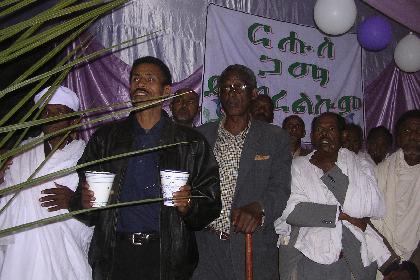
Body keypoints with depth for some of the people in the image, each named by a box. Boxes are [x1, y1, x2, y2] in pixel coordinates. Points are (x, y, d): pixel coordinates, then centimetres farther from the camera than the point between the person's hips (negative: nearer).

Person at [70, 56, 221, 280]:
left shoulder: (190, 143, 4)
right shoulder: (104, 139, 10)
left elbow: (211, 204, 2)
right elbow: (80, 199, 10)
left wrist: (189, 206, -17)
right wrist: (84, 201, -11)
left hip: (167, 258, -1)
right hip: (115, 255, 2)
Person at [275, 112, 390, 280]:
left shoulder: (360, 165, 5)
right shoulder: (297, 166, 2)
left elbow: (370, 207, -12)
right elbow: (290, 210, -13)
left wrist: (330, 169, -11)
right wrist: (341, 215, -13)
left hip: (354, 259, 1)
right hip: (306, 258, -1)